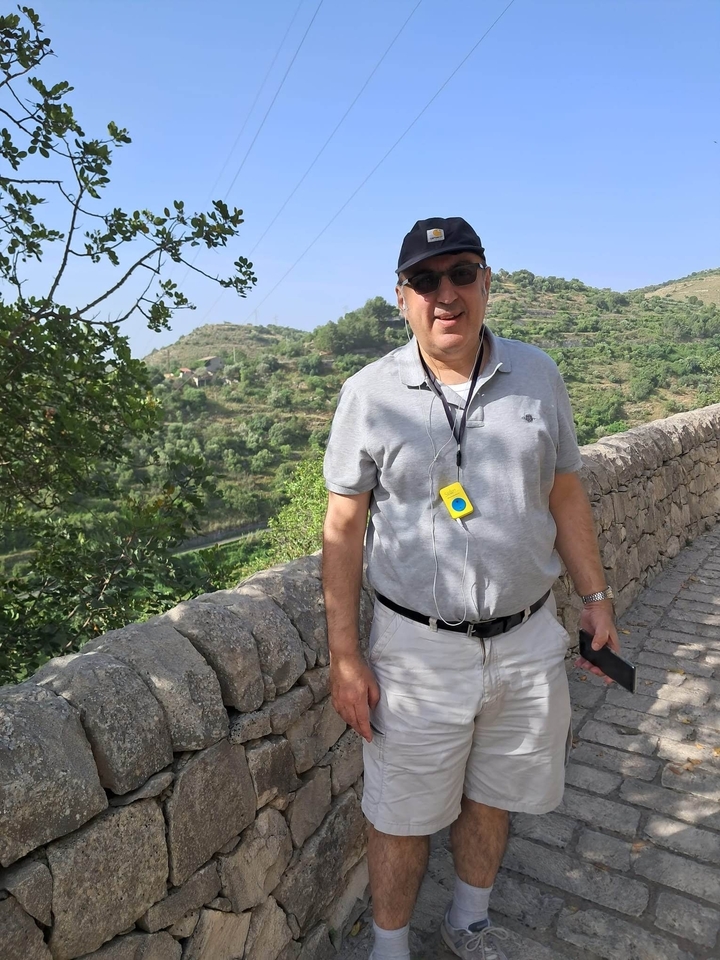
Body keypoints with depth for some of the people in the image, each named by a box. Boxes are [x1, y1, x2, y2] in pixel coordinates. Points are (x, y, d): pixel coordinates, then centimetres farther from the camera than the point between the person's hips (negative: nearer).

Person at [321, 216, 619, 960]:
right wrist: (345, 657, -9)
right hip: (419, 651, -3)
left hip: (528, 642, 4)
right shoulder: (369, 394, -8)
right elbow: (343, 527, -7)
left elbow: (565, 495, 9)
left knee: (493, 797, 23)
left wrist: (595, 597, 8)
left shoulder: (537, 374, 1)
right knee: (403, 817, 13)